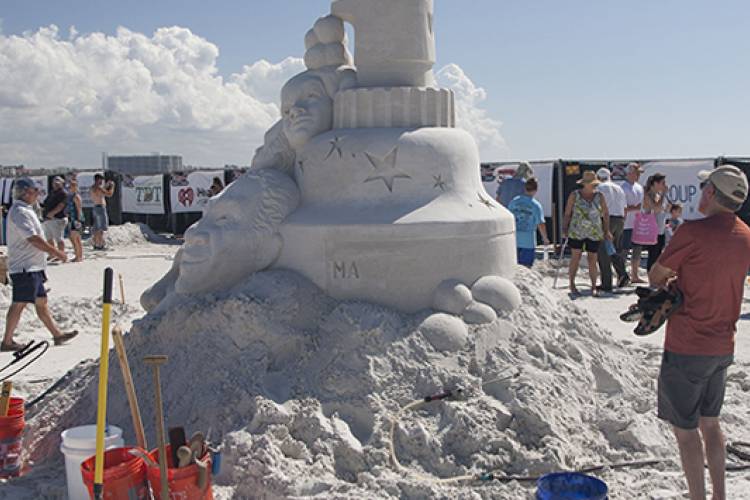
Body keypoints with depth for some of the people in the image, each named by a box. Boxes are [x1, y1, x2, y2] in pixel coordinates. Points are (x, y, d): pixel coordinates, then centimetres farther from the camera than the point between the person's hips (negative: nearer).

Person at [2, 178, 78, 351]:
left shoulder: (26, 210, 17)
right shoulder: (20, 212, -16)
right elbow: (34, 239, -23)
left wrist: (54, 251, 17)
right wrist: (56, 252, -16)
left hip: (32, 267, 11)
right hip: (24, 267, -11)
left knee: (41, 302, 13)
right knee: (19, 304, -4)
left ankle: (58, 335, 18)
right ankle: (7, 341, 4)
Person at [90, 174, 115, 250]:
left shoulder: (92, 188, 13)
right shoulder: (99, 187, -15)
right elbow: (109, 194, -18)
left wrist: (106, 185, 24)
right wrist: (112, 186, -3)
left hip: (95, 208, 10)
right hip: (101, 208, -10)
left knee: (96, 228, 13)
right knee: (101, 228, -8)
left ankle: (96, 245, 14)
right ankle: (100, 245, -10)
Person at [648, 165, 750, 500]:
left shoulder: (693, 232, -19)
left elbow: (655, 276, -9)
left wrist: (666, 282, 11)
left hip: (687, 347, -7)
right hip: (723, 346, 8)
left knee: (685, 429, 5)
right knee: (710, 422, 21)